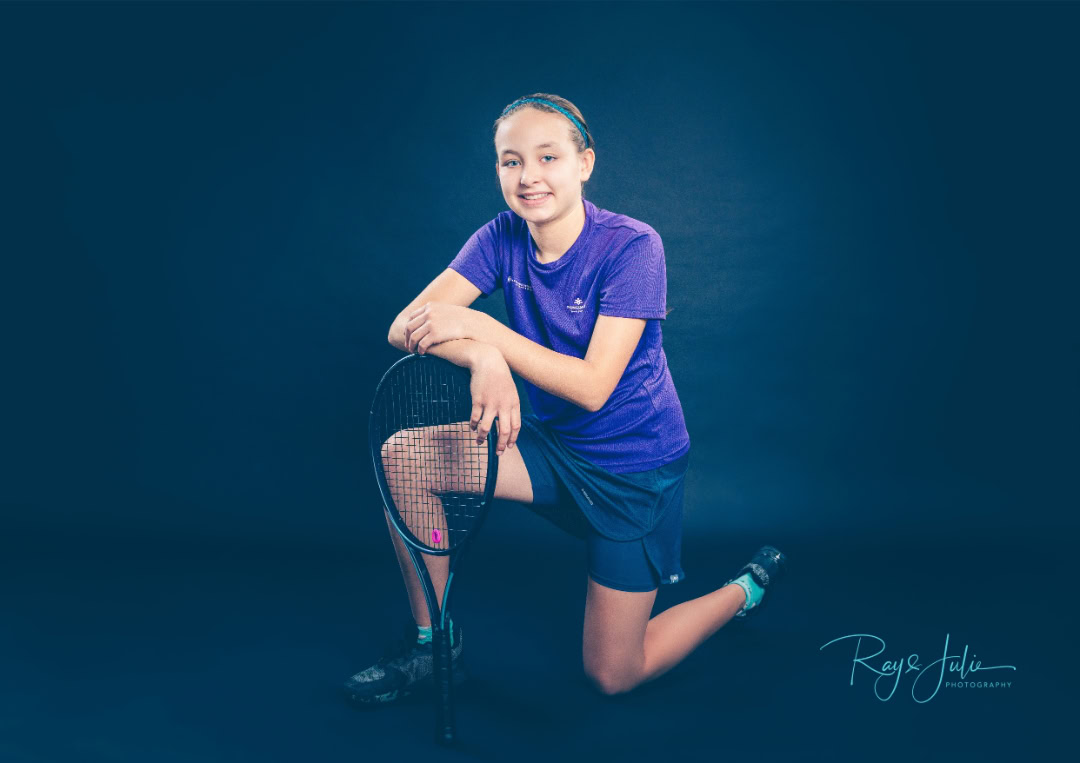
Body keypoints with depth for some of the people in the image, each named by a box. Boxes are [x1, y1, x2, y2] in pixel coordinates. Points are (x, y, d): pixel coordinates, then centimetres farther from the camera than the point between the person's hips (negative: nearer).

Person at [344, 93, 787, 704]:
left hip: (633, 465, -4)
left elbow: (592, 387, -27)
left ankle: (748, 588, 27)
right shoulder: (502, 239, -7)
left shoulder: (631, 246, -21)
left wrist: (478, 326, -32)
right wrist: (484, 359, -38)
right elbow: (406, 326, -17)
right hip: (550, 444, 5)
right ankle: (432, 639, 4)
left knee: (613, 676, 1)